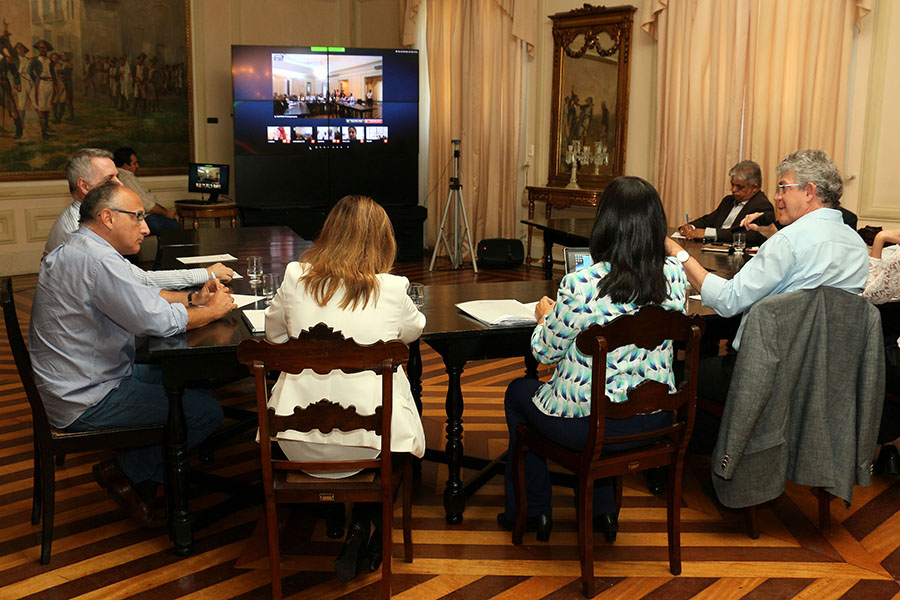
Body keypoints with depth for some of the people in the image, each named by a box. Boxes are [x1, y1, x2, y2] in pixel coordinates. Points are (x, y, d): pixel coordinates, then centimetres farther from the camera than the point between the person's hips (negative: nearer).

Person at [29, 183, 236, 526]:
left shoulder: (76, 251, 12)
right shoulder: (96, 260, -24)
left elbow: (140, 295, 18)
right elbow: (156, 319, -27)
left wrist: (193, 298, 5)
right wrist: (213, 310, -11)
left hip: (79, 380, 11)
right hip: (86, 401, -11)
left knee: (191, 381, 17)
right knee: (207, 412, -10)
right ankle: (126, 473, 5)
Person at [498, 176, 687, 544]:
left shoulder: (581, 286, -25)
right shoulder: (674, 275, -9)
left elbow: (546, 353, -10)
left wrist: (545, 316, 10)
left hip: (590, 426, -5)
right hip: (655, 421, 5)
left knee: (518, 392, 25)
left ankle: (531, 511, 38)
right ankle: (602, 509, 42)